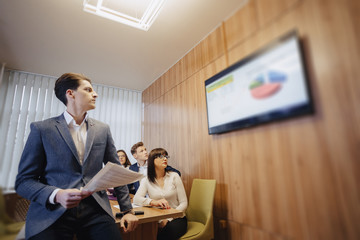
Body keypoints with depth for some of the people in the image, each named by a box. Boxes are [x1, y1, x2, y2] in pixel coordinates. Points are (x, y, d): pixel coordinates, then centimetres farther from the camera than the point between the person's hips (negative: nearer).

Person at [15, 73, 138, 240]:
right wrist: (57, 195, -19)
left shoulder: (103, 129, 8)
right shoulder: (41, 129, 0)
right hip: (51, 213, -2)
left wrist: (127, 210, 6)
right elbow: (23, 181, 0)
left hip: (95, 212, 3)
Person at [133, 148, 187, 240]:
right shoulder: (146, 180, 3)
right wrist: (154, 202, -31)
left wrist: (168, 219, -16)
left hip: (176, 219, -2)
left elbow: (184, 203, -3)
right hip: (156, 220, 2)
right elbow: (136, 199, -13)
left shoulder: (174, 176, -1)